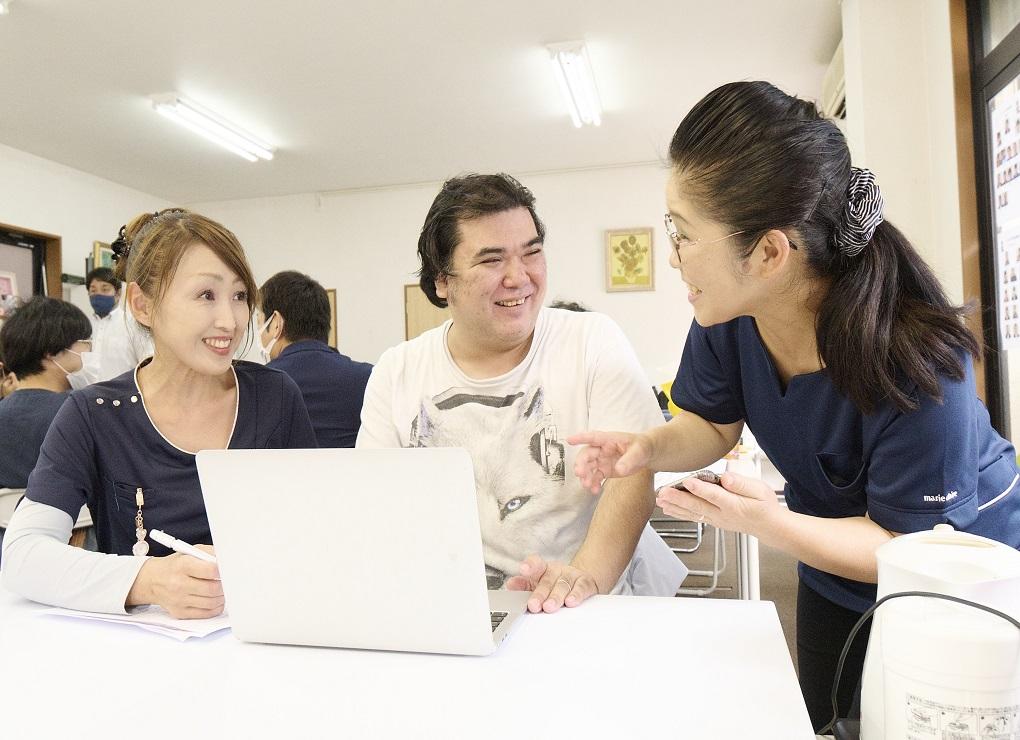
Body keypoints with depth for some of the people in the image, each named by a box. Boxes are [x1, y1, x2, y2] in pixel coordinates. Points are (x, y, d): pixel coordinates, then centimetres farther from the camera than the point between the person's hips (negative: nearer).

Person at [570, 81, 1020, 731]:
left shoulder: (917, 362, -36)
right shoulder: (728, 316, -21)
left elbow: (906, 545, -26)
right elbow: (713, 424, -5)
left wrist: (772, 524, -43)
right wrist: (648, 447, -27)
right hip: (834, 580, 5)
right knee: (832, 721, 18)